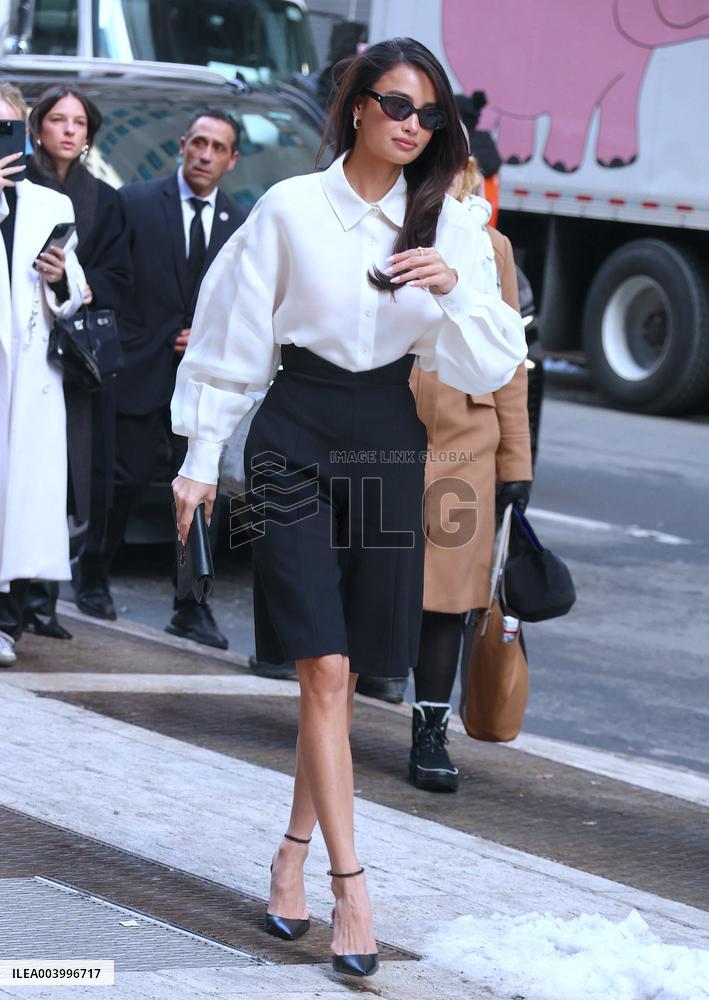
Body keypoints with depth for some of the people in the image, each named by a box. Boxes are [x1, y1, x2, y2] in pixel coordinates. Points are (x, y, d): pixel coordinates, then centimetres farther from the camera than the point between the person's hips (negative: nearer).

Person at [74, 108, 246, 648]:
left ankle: (192, 607, 3)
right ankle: (93, 579, 21)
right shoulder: (137, 203, 1)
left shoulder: (240, 224, 10)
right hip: (141, 369, -2)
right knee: (127, 479, 0)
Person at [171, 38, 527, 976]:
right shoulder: (292, 209, -5)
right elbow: (233, 336, 2)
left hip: (388, 443, 3)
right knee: (325, 671, -9)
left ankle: (295, 849, 23)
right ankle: (350, 884, -9)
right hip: (297, 436, -3)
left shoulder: (447, 225, 3)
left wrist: (453, 290, -18)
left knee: (345, 672, 7)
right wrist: (202, 459, 3)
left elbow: (492, 367, 1)